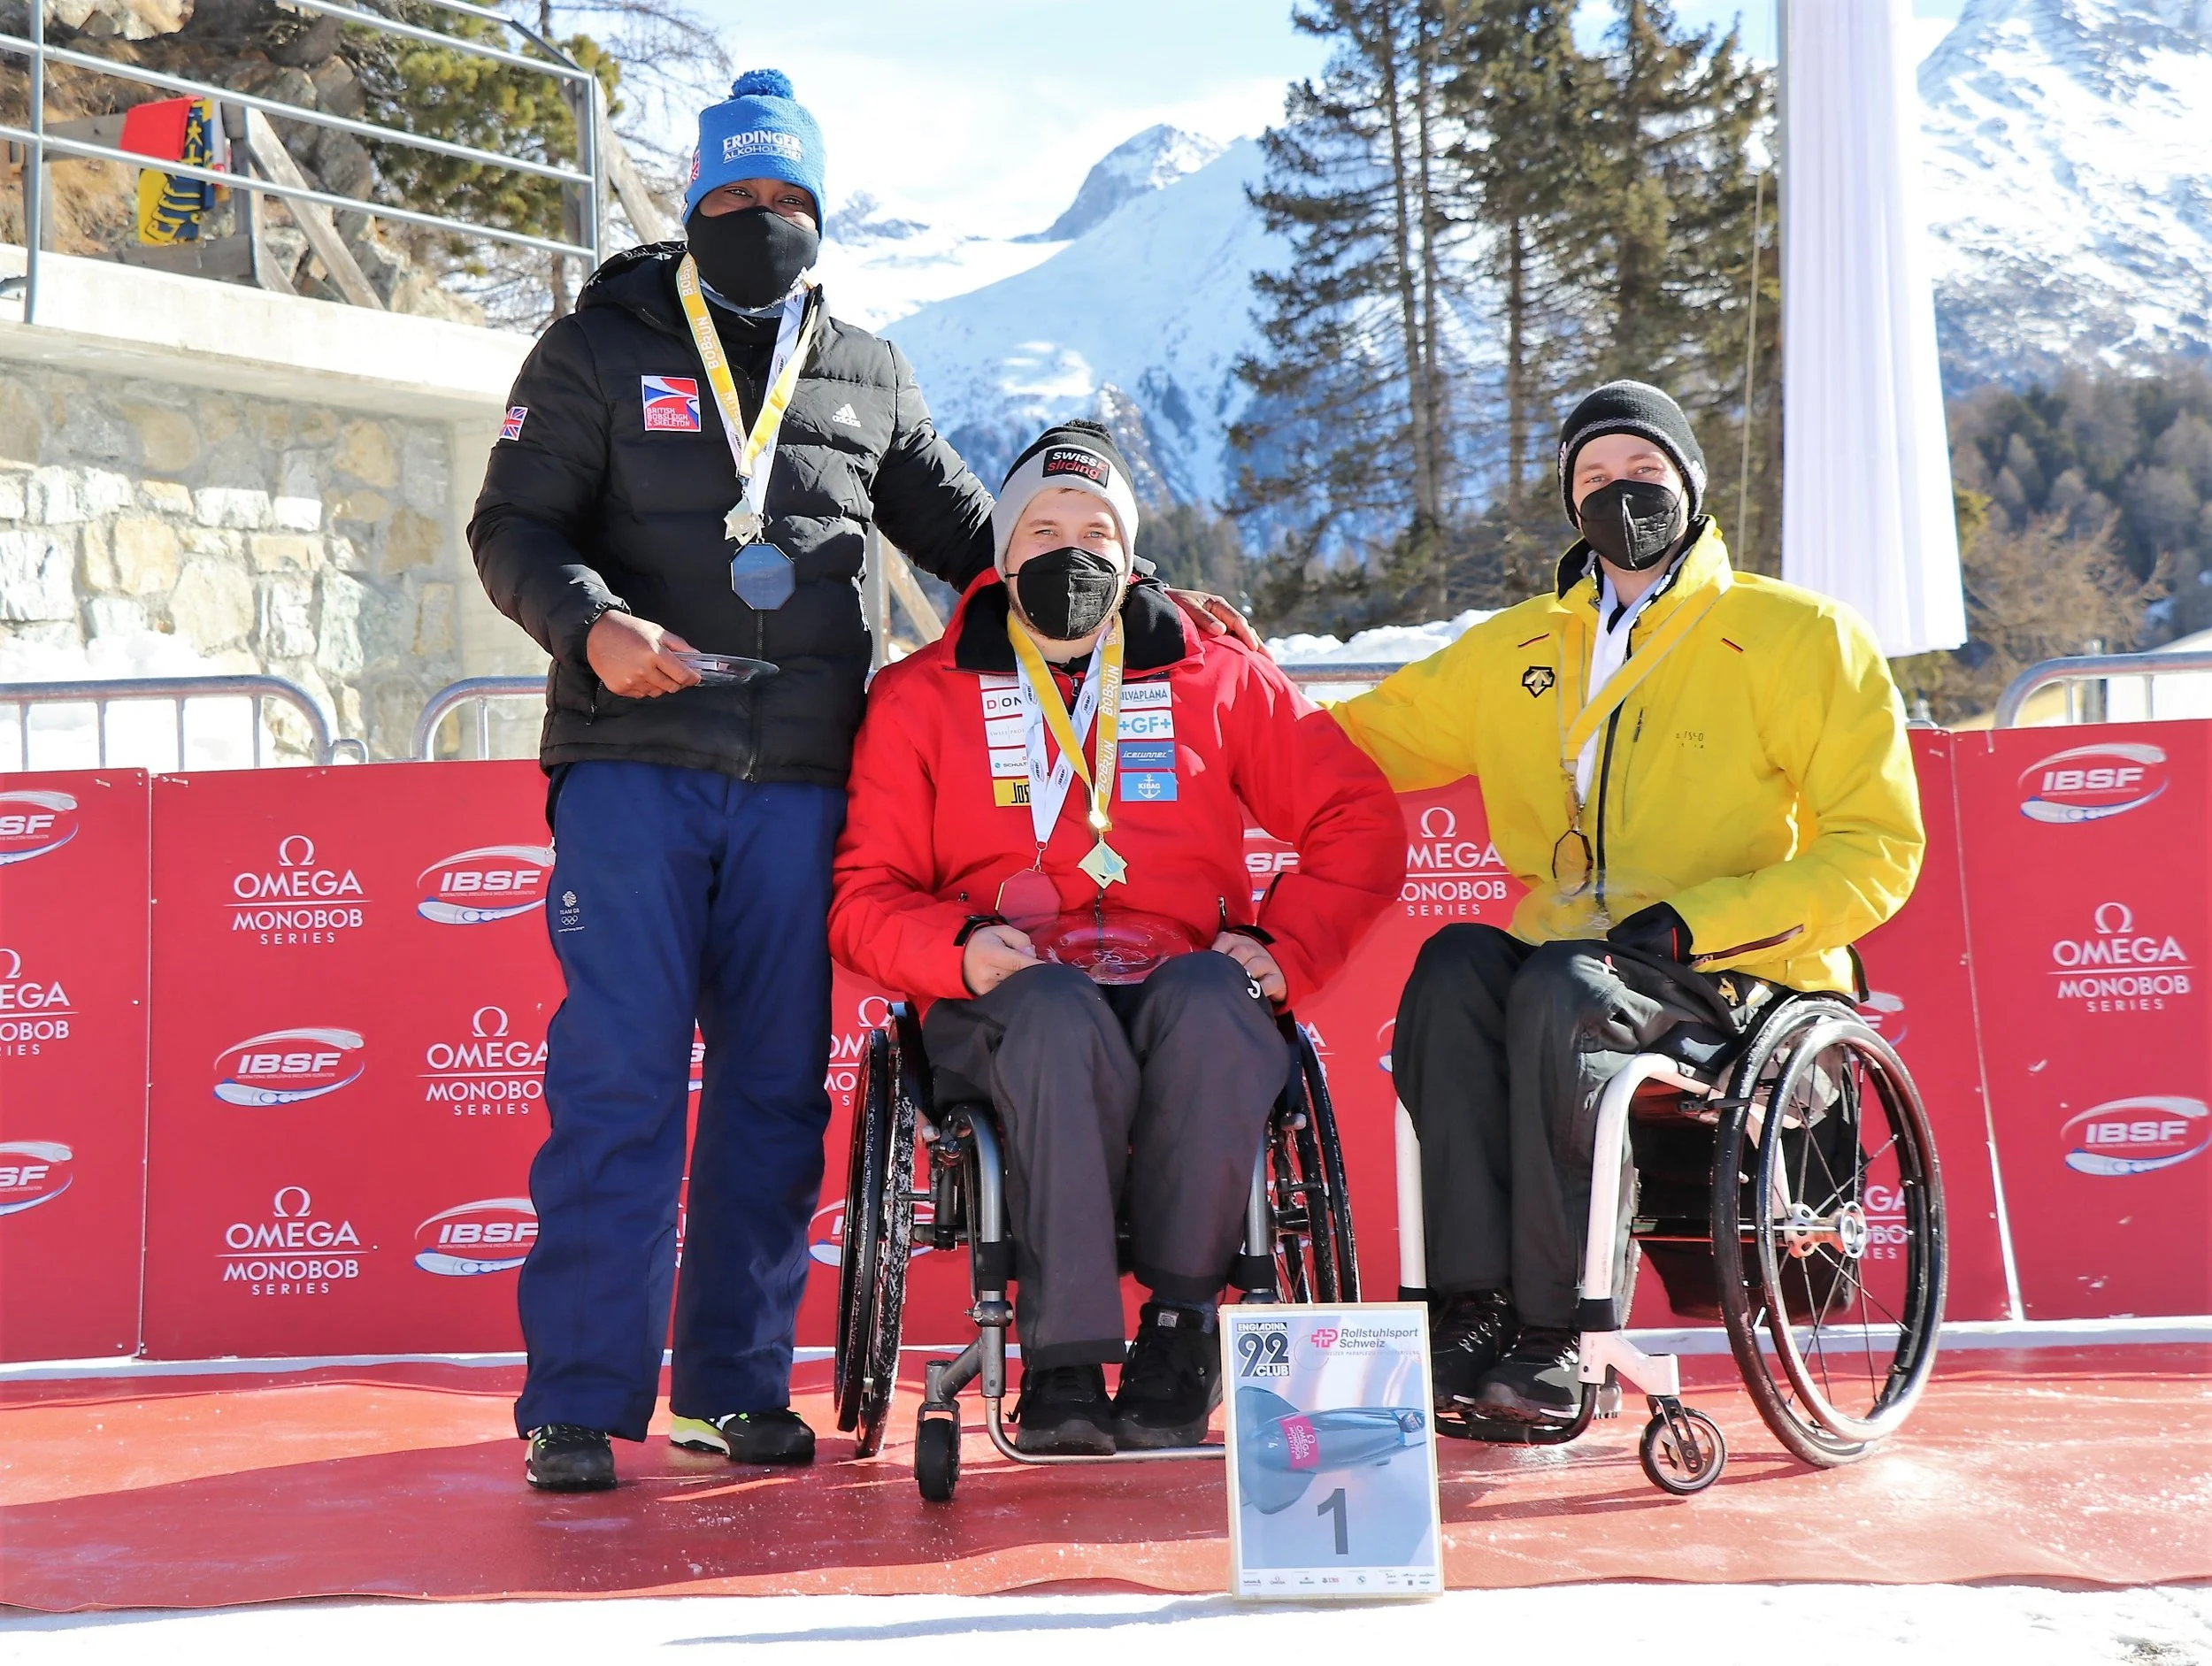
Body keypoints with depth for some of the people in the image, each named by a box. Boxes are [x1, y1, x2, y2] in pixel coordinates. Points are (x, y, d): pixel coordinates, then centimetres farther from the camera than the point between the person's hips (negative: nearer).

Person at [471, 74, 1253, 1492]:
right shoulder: (601, 352, 9)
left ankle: (736, 1385, 14)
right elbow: (515, 527, 2)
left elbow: (972, 535, 23)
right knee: (618, 1077, -7)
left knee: (777, 1083, 4)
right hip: (633, 763, -3)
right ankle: (579, 1401, 0)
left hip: (798, 783, 3)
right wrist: (593, 628, -18)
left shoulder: (867, 379, 18)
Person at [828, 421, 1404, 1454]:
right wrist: (959, 947, -12)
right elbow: (864, 896, 9)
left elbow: (1359, 824, 14)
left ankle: (1179, 1329, -25)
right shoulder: (920, 698, 15)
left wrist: (1280, 947, -2)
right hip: (1007, 1001, -1)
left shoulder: (1217, 680, 17)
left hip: (1185, 983, 1)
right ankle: (1063, 1362, -34)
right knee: (1059, 1016, -36)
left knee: (1210, 1008, -35)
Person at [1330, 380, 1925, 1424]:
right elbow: (1363, 739, 23)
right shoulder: (1515, 649, 18)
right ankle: (1474, 1304, -28)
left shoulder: (1800, 635, 5)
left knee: (1561, 987, -34)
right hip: (1566, 960, 4)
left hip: (1732, 978, -4)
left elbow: (1877, 850, 0)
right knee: (1456, 966, -28)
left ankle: (1554, 1333, -26)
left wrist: (1697, 920, -15)